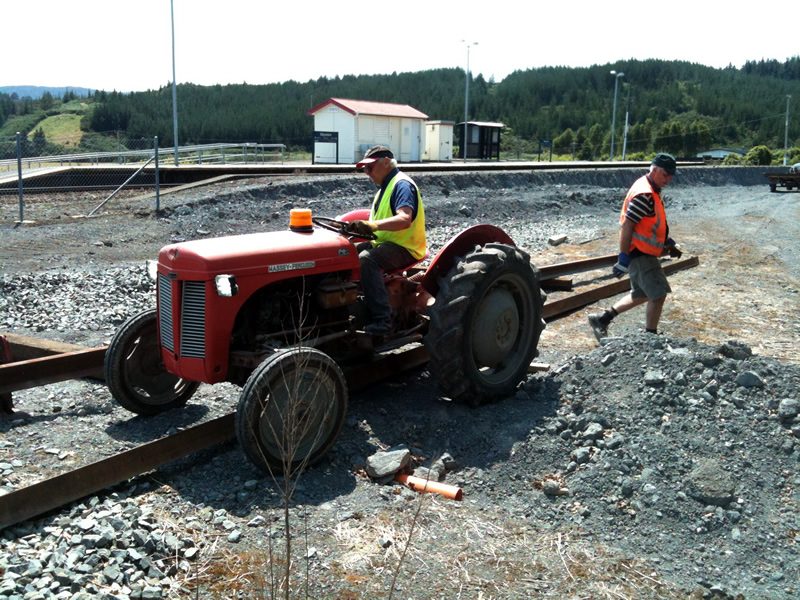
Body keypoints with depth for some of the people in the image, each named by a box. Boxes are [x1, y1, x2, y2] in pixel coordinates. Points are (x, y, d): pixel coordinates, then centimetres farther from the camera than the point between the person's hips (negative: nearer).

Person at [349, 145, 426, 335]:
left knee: (366, 259, -34)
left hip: (404, 248, -10)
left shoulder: (402, 184, -12)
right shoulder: (385, 186, 21)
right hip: (383, 243, 10)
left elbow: (405, 219, -30)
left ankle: (382, 320, -35)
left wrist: (372, 225, -41)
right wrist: (361, 227, 5)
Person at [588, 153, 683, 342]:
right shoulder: (644, 195, -20)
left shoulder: (652, 191, 12)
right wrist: (623, 258, -25)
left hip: (643, 254, 10)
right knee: (658, 294, -5)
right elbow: (626, 227, -24)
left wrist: (669, 243, 19)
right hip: (639, 255, -10)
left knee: (641, 295, 18)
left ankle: (602, 319, 23)